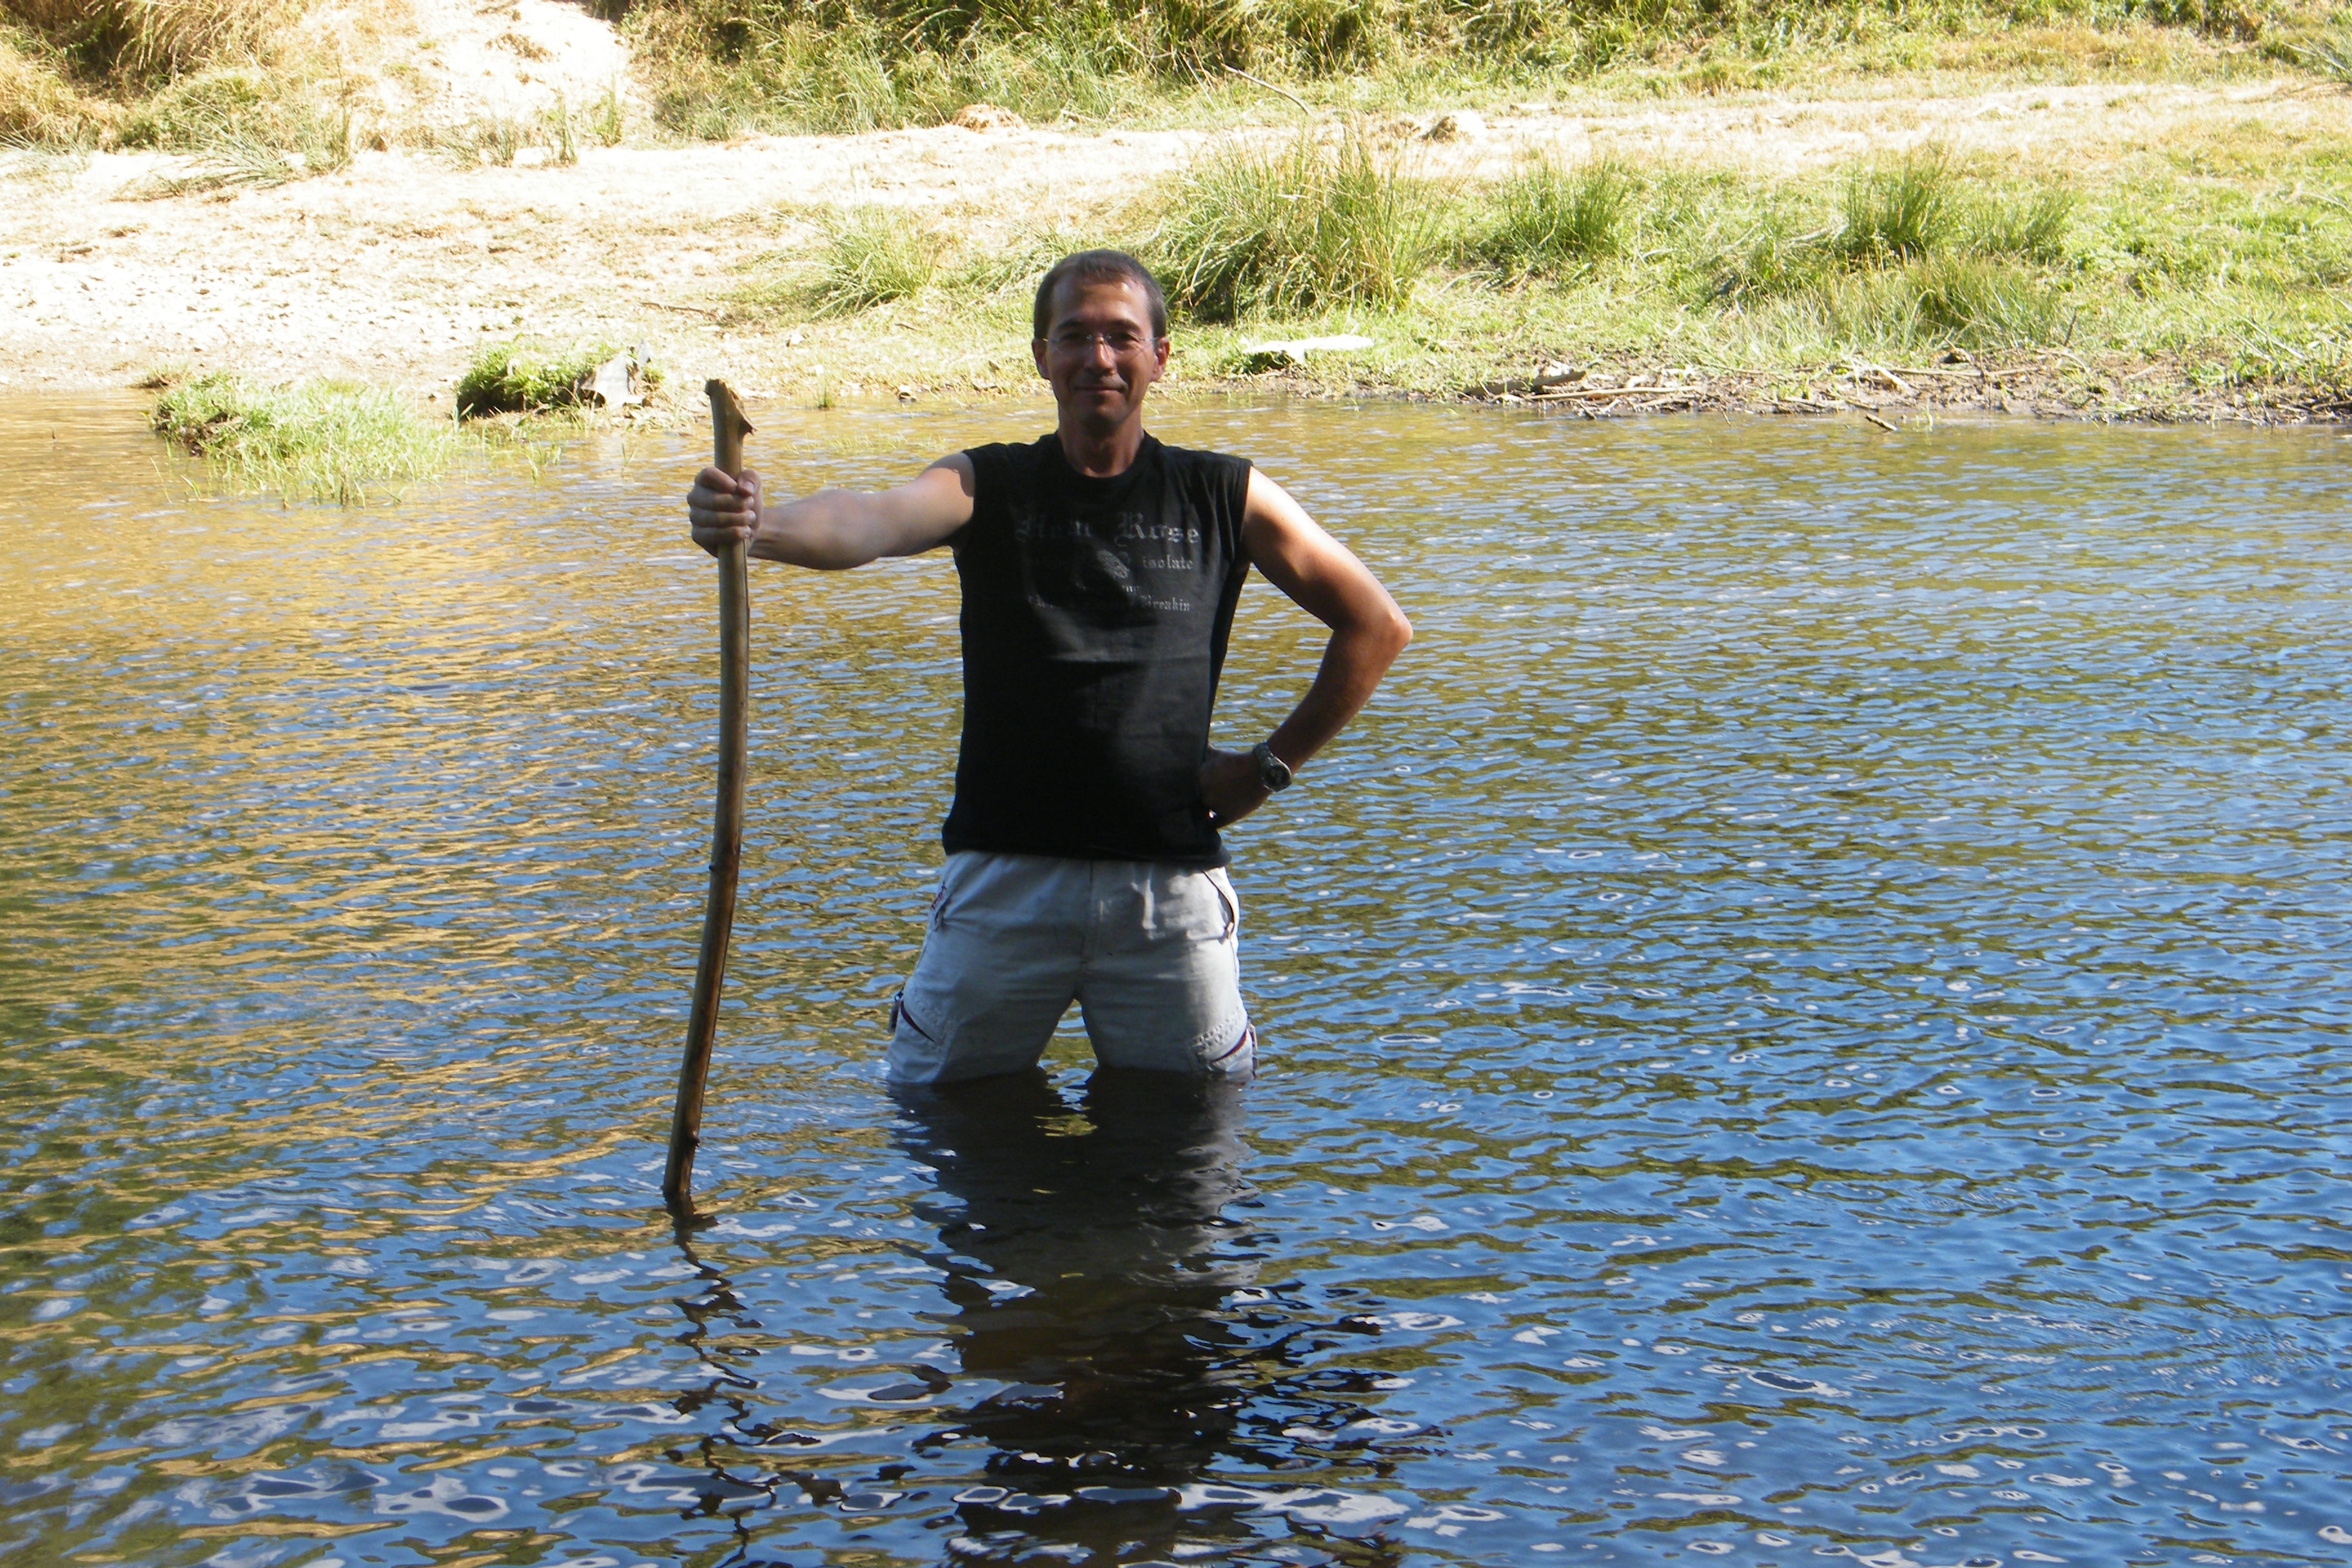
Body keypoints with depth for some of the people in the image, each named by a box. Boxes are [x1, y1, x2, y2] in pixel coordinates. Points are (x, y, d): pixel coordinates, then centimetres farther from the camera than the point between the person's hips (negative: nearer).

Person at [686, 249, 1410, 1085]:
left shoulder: (1224, 499, 4)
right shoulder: (987, 487, 2)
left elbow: (1378, 626, 12)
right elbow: (869, 522, -21)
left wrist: (1270, 765, 8)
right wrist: (760, 526, -42)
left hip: (1170, 885, 0)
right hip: (1003, 880, 0)